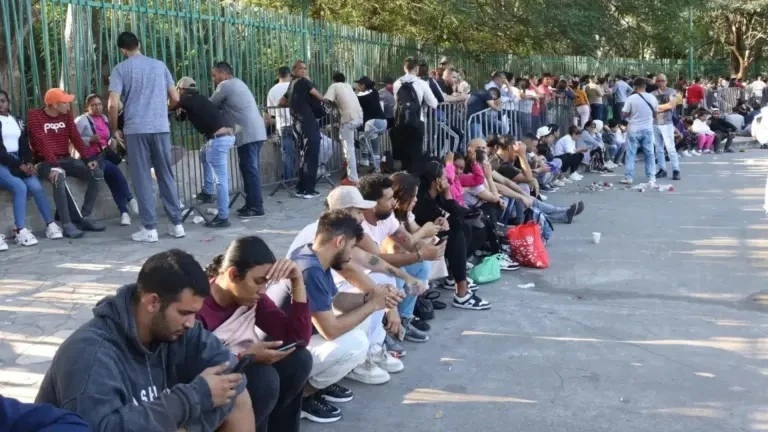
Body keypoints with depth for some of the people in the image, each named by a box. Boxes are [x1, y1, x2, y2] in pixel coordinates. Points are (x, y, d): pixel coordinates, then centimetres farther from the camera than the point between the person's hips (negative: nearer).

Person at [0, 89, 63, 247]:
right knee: (20, 187, -30)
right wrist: (19, 165, -14)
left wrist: (28, 163, -7)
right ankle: (21, 231, -30)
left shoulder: (18, 121, 18)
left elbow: (24, 145, 13)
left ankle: (51, 225, -14)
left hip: (18, 162, 4)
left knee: (36, 186, -23)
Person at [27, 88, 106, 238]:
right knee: (59, 177, -39)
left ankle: (85, 217, -11)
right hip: (45, 162, -6)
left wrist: (88, 159, -13)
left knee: (97, 173, -13)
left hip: (65, 159, 6)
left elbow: (75, 137, 1)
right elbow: (42, 142, -21)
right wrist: (55, 165, -33)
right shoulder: (35, 116, -10)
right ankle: (67, 224, -32)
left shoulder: (66, 115, 8)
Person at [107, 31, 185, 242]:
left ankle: (149, 228, 2)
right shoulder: (159, 65, 11)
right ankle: (176, 224, 12)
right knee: (166, 176, 10)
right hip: (161, 127, 3)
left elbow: (113, 105, -8)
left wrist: (114, 129, 6)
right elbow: (175, 98, 13)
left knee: (142, 178, 2)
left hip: (136, 129, -3)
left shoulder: (121, 69, 1)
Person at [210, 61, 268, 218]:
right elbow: (223, 106, 26)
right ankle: (252, 204, 19)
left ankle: (256, 207, -7)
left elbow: (210, 106, 3)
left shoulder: (225, 85, -5)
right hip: (256, 132, 10)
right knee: (250, 169, 14)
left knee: (249, 170, -8)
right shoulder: (238, 83, 25)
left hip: (247, 134, -10)